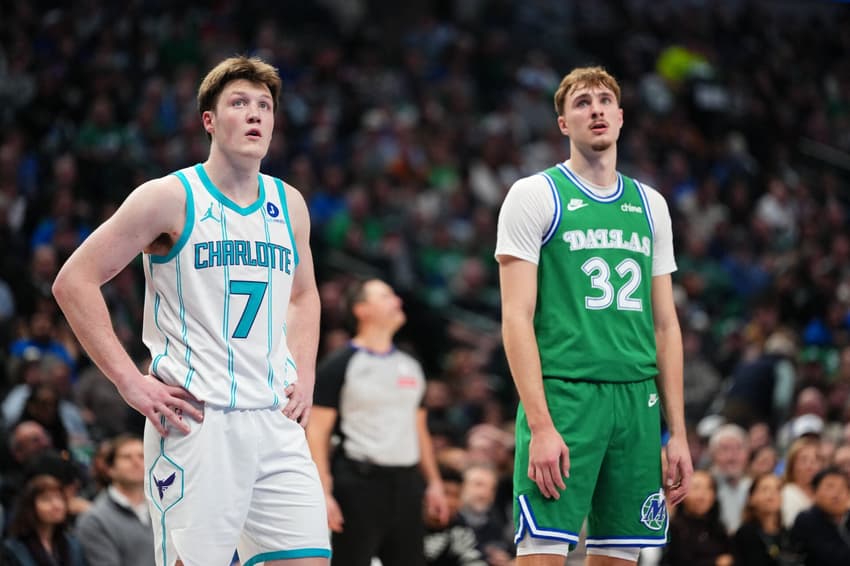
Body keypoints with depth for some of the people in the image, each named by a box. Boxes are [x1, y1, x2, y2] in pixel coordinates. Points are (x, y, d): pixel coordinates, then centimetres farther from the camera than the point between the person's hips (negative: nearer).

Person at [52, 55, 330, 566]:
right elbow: (74, 281, -5)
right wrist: (131, 382, -11)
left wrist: (305, 377, 13)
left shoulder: (289, 205, 12)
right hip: (196, 423, -5)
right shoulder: (170, 198, -5)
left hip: (277, 423, 5)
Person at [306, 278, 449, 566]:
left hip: (405, 485, 6)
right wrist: (324, 493, -16)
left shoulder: (410, 366, 16)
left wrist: (434, 482, 15)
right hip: (359, 484, -6)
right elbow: (317, 431, -7)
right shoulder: (339, 365, -4)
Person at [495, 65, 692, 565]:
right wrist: (541, 425, -16)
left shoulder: (650, 205, 16)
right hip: (563, 395, -5)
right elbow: (517, 318, -6)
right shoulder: (535, 196, 0)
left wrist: (678, 431, 11)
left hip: (637, 400, 5)